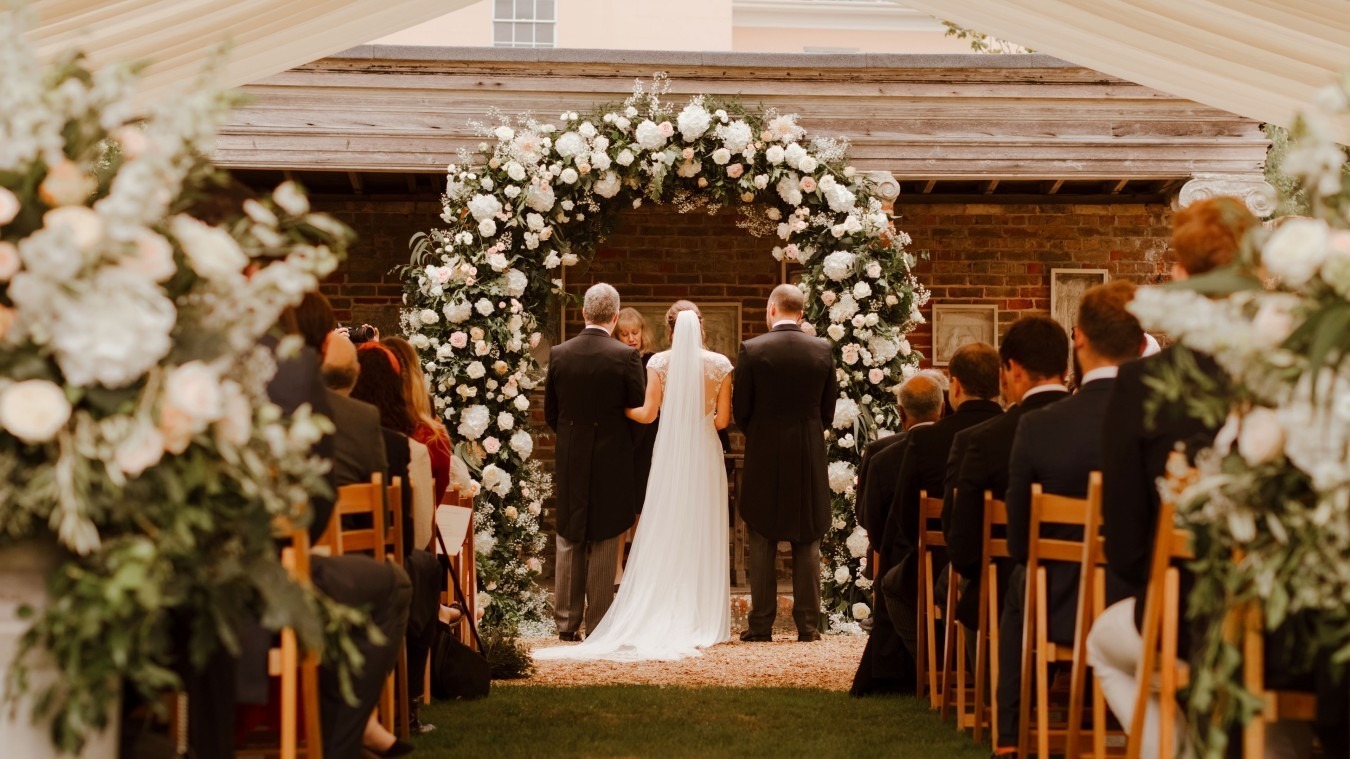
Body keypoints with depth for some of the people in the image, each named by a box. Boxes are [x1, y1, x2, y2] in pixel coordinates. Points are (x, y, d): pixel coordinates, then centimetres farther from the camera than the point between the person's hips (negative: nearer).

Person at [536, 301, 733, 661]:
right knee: (703, 534, 5)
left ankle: (664, 620, 6)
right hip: (705, 454, 0)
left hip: (669, 452, 0)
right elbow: (722, 419, -1)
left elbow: (648, 414, -6)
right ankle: (703, 620, 5)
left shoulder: (659, 362, -3)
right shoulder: (720, 364, -2)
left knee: (665, 535, 6)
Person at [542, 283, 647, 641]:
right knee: (604, 544, 5)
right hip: (612, 461, -3)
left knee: (569, 543, 12)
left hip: (570, 462, 3)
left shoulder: (559, 354, -2)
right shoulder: (626, 356, -12)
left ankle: (567, 622, 15)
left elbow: (550, 413, 5)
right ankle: (598, 624, 7)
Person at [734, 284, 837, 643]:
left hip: (764, 455, -2)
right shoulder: (823, 350, -1)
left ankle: (761, 624, 7)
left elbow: (740, 408, -3)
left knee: (762, 544, 5)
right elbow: (828, 408, 5)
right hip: (810, 456, 2)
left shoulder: (752, 349, -8)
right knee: (807, 544, 8)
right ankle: (808, 624, 8)